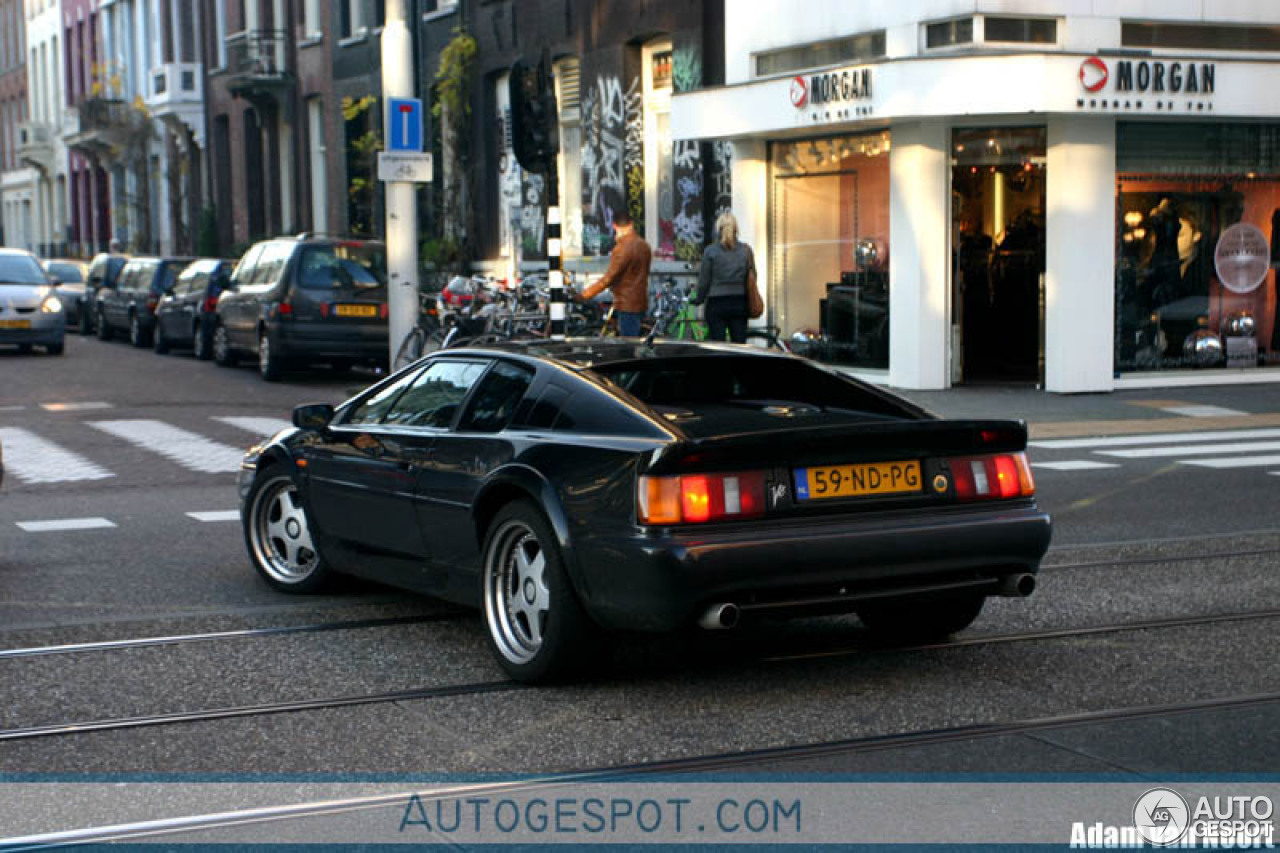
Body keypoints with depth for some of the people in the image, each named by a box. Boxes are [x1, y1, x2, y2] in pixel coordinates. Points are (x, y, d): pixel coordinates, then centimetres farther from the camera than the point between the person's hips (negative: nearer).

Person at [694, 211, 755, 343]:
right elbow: (752, 279, 6)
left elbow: (704, 280, -1)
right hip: (739, 304, 2)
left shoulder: (710, 251, -5)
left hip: (716, 304, -2)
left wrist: (698, 299, 13)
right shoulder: (746, 250, 1)